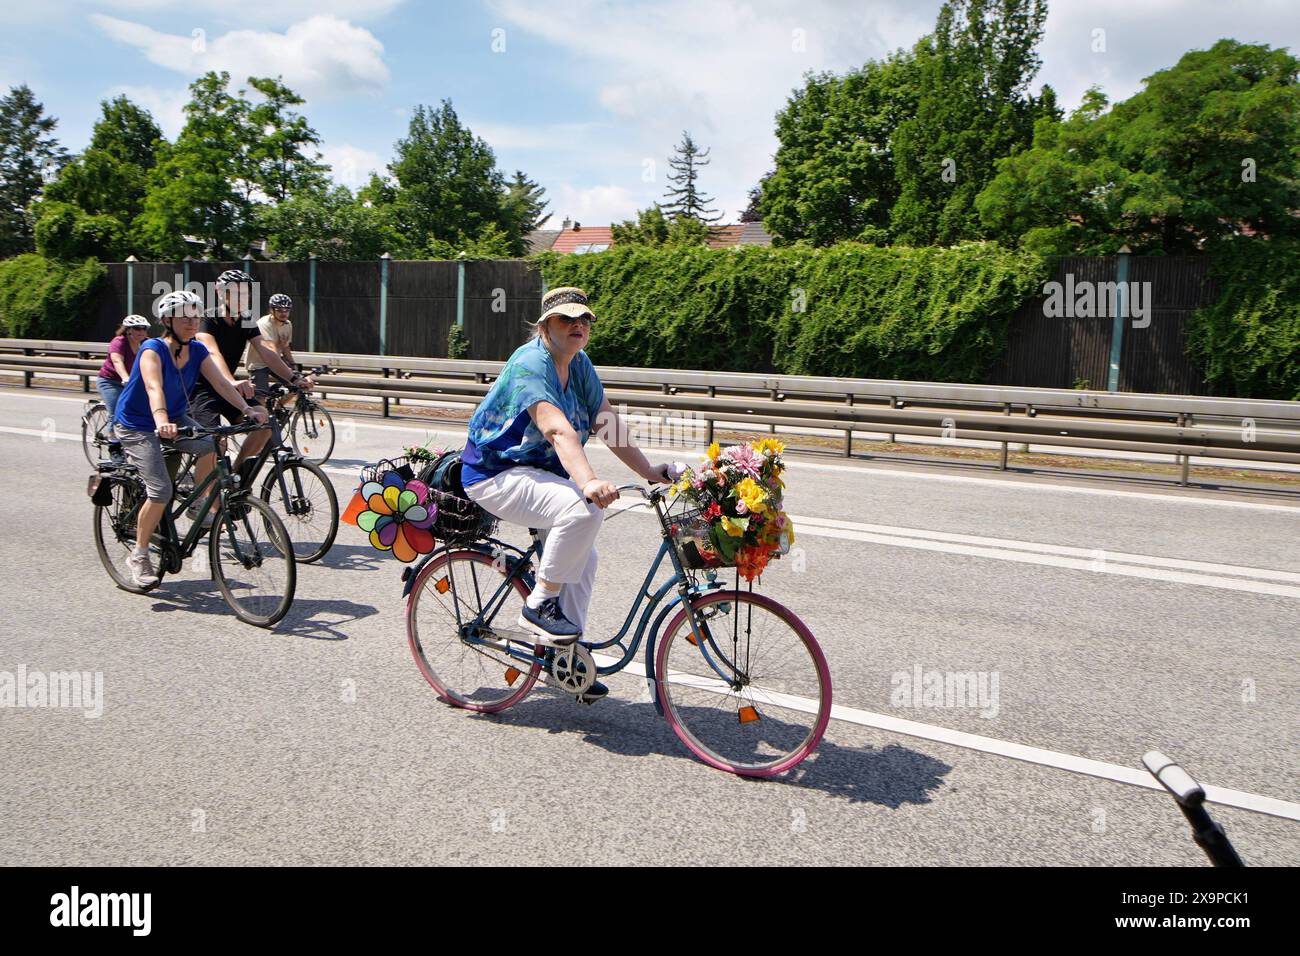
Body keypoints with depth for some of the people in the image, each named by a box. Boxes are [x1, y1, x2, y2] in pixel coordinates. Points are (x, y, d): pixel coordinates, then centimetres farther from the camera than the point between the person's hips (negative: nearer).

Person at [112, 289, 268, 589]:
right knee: (161, 491, -18)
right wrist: (161, 421, -58)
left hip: (175, 418, 5)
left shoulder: (198, 351, -6)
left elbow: (221, 382, -17)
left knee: (207, 446, -27)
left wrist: (247, 409, -33)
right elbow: (154, 388, -40)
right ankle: (139, 556, 1)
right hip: (136, 425, -5)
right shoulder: (152, 349, -23)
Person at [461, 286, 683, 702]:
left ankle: (564, 653, 17)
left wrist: (651, 471, -7)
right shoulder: (530, 363, -21)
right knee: (583, 509, -30)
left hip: (539, 473, 9)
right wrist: (589, 482, -49)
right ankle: (540, 605, -15)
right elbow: (560, 431, -36)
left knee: (583, 559, 2)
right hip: (495, 475, -9)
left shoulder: (580, 365, 4)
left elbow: (608, 424, 0)